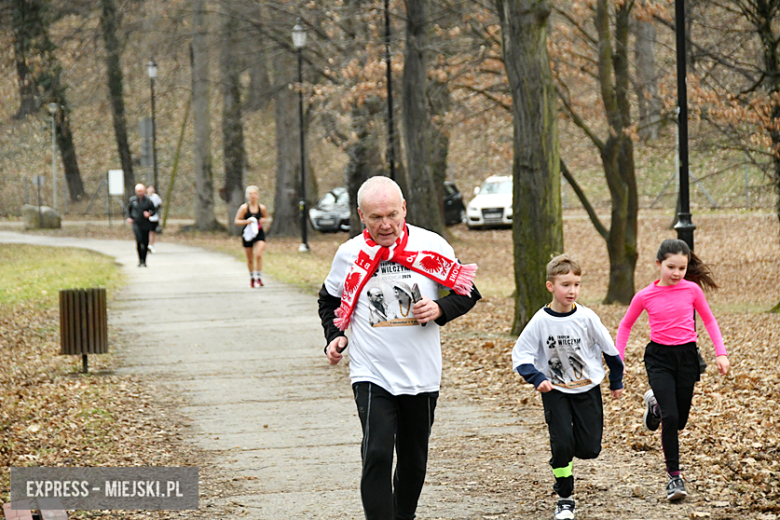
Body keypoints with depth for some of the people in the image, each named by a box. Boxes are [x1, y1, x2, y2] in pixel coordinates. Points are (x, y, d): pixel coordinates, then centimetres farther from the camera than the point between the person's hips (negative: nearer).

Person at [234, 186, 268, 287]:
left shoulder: (262, 208, -1)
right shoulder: (244, 208, -8)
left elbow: (265, 217, 19)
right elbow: (237, 221, -5)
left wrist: (262, 220, -3)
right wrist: (246, 221, -22)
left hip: (259, 234, 0)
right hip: (247, 234, 0)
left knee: (258, 255, -18)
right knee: (250, 258, 9)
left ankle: (259, 278, -10)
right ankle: (252, 278, 28)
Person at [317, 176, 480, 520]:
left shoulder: (432, 247, -3)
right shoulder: (349, 254, -1)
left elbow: (467, 294, 6)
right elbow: (329, 299, 17)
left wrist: (440, 309, -13)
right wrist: (334, 336, 0)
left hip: (422, 374, 2)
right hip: (371, 374, -1)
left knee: (414, 460, 14)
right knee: (377, 455, -17)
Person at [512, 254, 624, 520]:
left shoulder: (586, 317, -13)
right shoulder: (540, 321, -14)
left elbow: (609, 349, 1)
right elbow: (521, 355, -7)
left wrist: (616, 382, 11)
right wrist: (538, 379, -23)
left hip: (587, 389, 1)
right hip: (555, 391, -1)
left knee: (589, 448, -1)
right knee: (562, 444, -10)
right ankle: (565, 498, 6)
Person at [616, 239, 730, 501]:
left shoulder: (692, 290, -3)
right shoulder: (645, 296, -5)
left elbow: (709, 320, 11)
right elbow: (625, 325, 10)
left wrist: (721, 352, 3)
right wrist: (618, 359, 5)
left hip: (687, 356, 2)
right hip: (659, 357, -2)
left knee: (680, 421, 7)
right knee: (670, 418, -16)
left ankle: (655, 402, 41)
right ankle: (674, 477, -5)